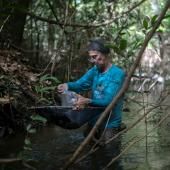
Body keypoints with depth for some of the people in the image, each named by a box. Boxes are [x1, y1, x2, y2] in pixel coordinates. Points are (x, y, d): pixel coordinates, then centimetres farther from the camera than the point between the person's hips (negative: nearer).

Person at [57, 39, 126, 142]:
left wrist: (87, 101, -42)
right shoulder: (94, 70, 5)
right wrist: (67, 86, -30)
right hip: (93, 121, 7)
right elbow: (80, 84, -8)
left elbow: (108, 101, -27)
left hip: (110, 124, -7)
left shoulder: (118, 74, -18)